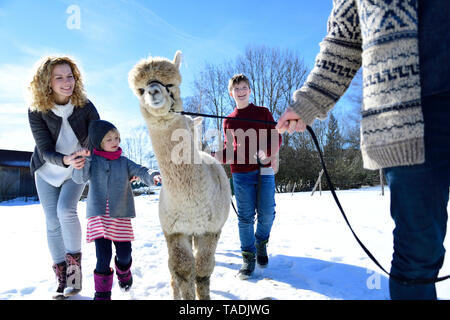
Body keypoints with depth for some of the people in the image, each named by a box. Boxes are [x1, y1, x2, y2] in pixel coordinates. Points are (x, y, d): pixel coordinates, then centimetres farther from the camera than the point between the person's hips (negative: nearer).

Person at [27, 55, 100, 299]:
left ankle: (74, 265, -6)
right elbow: (46, 151, -21)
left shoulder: (85, 107, -19)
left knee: (66, 210, -24)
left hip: (77, 169, -1)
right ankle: (63, 279, 12)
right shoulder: (36, 111, -19)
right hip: (47, 170, 1)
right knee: (52, 222, 1)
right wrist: (66, 160, -42)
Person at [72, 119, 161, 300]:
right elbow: (79, 178, -6)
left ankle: (123, 271, 40)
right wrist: (84, 161, -25)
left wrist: (152, 177, -26)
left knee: (124, 253, 4)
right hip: (98, 216, -1)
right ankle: (102, 292, 17)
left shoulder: (124, 162, 9)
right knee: (103, 256, -4)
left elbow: (140, 172, -3)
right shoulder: (93, 161, 5)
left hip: (121, 216, 2)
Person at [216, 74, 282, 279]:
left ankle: (261, 243, 30)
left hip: (264, 170, 0)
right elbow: (229, 150, 16)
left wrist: (270, 153, -15)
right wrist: (213, 158, -2)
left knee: (267, 214, 1)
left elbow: (276, 137, 5)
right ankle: (248, 257, 16)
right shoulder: (228, 121, 15)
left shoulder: (263, 112, 11)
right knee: (245, 217, 1)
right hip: (241, 173, 1)